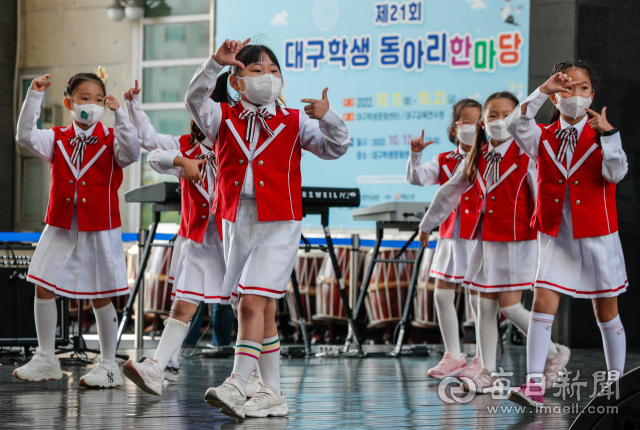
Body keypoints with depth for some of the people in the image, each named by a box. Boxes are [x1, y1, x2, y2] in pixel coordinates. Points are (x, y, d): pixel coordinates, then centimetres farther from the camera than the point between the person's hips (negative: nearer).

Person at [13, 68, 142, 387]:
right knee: (43, 288, 1)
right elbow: (26, 136, -10)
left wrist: (119, 115, -28)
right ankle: (46, 360, 14)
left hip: (100, 230, -3)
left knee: (100, 297, 3)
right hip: (60, 228, 3)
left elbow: (131, 153, -22)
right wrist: (34, 97, -17)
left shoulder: (111, 140, -2)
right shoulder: (58, 140, 4)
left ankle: (108, 365, 14)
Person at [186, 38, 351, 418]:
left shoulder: (293, 123, 4)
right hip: (237, 225, 3)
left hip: (279, 227, -3)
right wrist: (217, 62, -24)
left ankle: (236, 386, -23)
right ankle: (273, 394, 17)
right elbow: (196, 99, -11)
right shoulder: (224, 119, 7)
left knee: (252, 303, -17)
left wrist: (327, 116, -22)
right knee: (263, 312, 9)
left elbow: (336, 147, -3)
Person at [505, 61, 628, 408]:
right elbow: (515, 125, -17)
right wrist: (543, 91, -24)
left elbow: (616, 173, -16)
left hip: (597, 236, -1)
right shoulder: (543, 138, 3)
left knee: (606, 312, 8)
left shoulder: (601, 136, -1)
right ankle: (534, 383, -13)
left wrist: (607, 133, -25)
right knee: (543, 303, -11)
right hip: (556, 237, 1)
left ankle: (616, 381, 22)